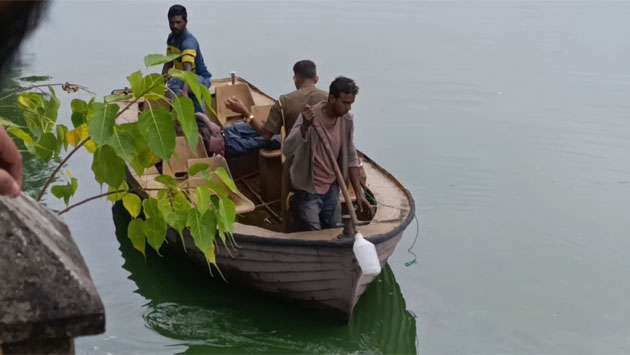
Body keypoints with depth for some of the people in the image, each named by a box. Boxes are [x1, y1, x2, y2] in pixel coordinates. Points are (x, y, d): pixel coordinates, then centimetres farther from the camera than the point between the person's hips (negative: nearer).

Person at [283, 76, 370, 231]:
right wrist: (304, 127, -42)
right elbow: (287, 150, -28)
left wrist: (359, 193, 4)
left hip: (332, 189, 5)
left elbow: (351, 160, 5)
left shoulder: (347, 120, -3)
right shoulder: (310, 117, -19)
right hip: (308, 191, -5)